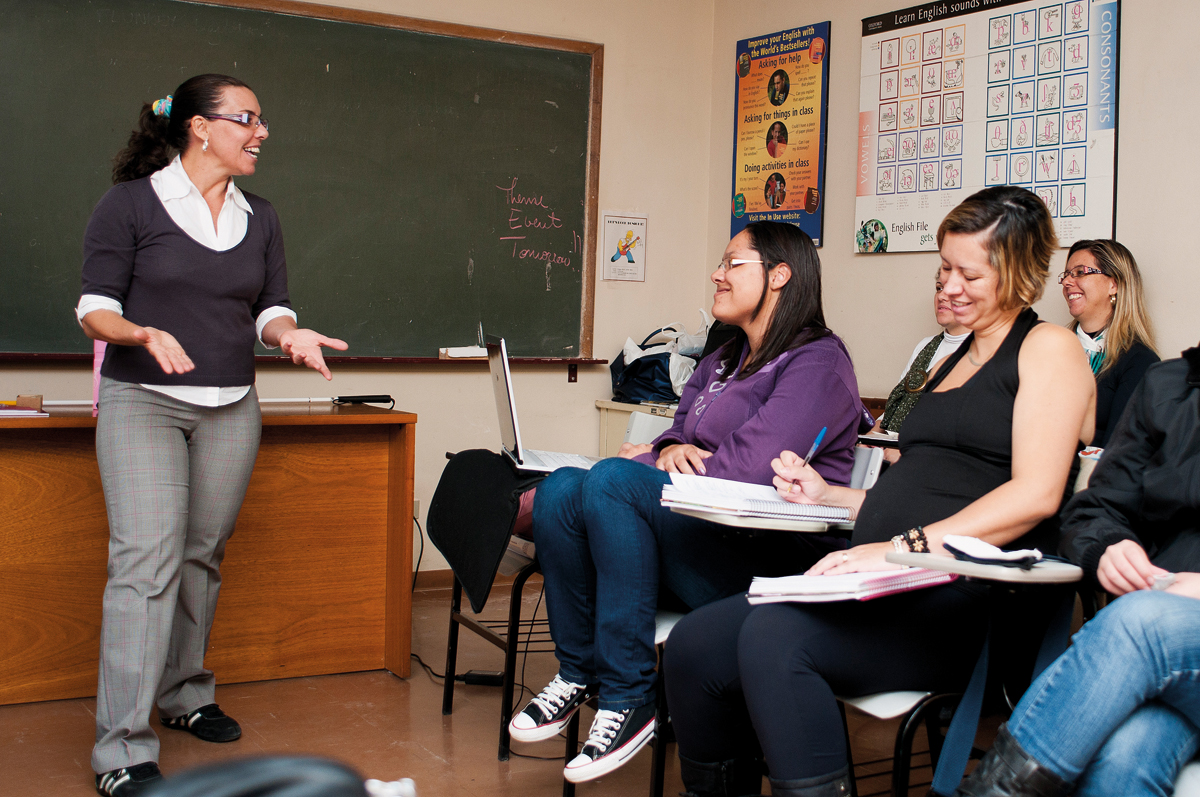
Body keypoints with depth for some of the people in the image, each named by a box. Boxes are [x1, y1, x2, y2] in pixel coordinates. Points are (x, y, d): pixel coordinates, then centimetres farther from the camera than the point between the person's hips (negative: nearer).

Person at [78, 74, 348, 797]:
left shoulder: (260, 217, 11)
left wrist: (290, 334, -10)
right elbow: (95, 310, -4)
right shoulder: (131, 203, -3)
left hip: (231, 410, 5)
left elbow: (271, 310, 13)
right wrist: (146, 335, -24)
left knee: (203, 555, 10)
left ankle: (185, 695, 29)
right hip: (142, 403, -5)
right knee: (148, 561, -13)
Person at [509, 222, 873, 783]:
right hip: (703, 531, 8)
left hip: (772, 563, -8)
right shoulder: (722, 362, 23)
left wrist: (642, 463, -6)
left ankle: (628, 697, -21)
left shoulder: (817, 364, -7)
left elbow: (746, 469, -18)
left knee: (612, 481, -27)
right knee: (562, 488, -14)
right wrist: (669, 448, -5)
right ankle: (579, 672, -4)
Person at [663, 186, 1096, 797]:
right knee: (692, 645, -14)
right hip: (890, 585, 8)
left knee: (774, 636, -33)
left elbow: (1035, 494, -11)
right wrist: (827, 495, 17)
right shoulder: (949, 363, 29)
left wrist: (904, 546, -20)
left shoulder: (1048, 349, 4)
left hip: (971, 597, -7)